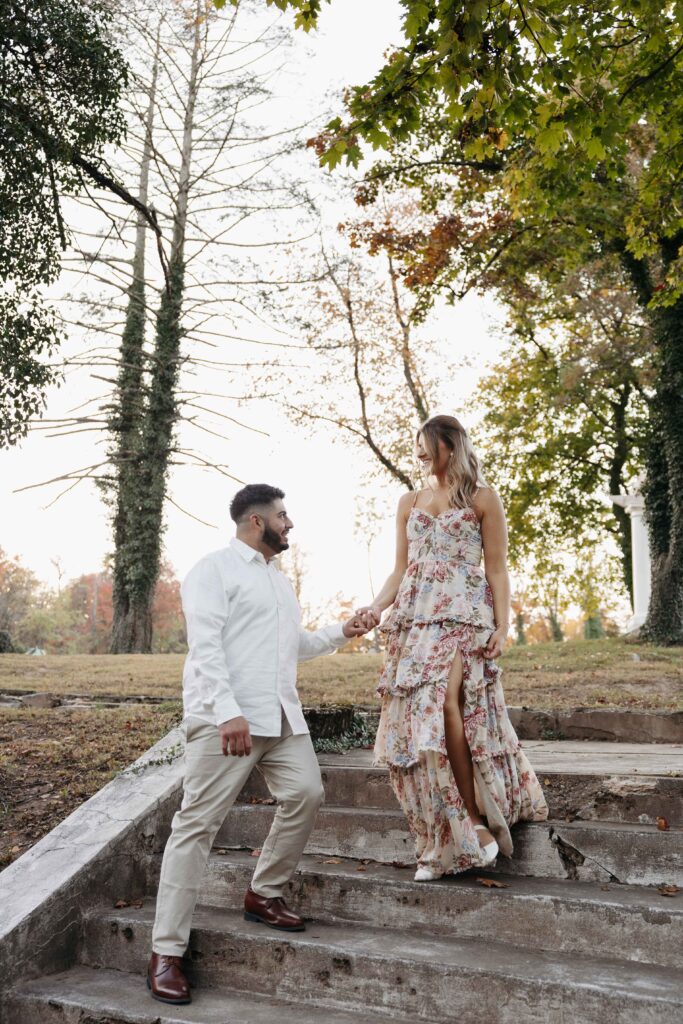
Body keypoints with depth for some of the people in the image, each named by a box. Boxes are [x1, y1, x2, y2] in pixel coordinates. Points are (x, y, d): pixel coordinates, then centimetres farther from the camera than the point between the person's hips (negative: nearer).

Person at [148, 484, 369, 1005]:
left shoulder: (282, 581, 23)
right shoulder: (215, 569, -3)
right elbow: (205, 645, -14)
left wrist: (341, 633, 19)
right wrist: (228, 712, -24)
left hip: (282, 715, 8)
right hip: (225, 718, -8)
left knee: (306, 793, -1)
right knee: (199, 823, -6)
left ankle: (264, 895, 21)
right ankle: (166, 952, 1)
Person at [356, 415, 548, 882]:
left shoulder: (482, 498, 7)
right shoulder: (410, 502, 19)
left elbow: (497, 570, 3)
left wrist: (502, 625, -9)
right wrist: (376, 606, -1)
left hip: (464, 615, -4)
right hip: (415, 619, 4)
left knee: (443, 704, -23)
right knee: (418, 719, -4)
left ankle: (477, 819, -7)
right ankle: (445, 841, 6)